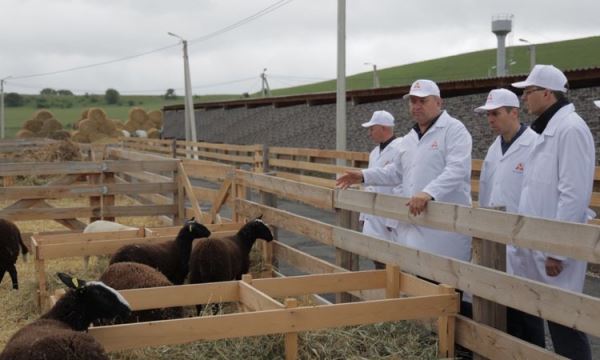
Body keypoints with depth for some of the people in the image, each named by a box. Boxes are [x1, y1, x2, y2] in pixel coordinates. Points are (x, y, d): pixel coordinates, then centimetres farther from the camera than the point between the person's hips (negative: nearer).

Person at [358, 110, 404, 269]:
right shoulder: (375, 152, 13)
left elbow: (403, 186, -21)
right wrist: (364, 214, 18)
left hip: (390, 220, -8)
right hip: (373, 219, 8)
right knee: (378, 262, 15)